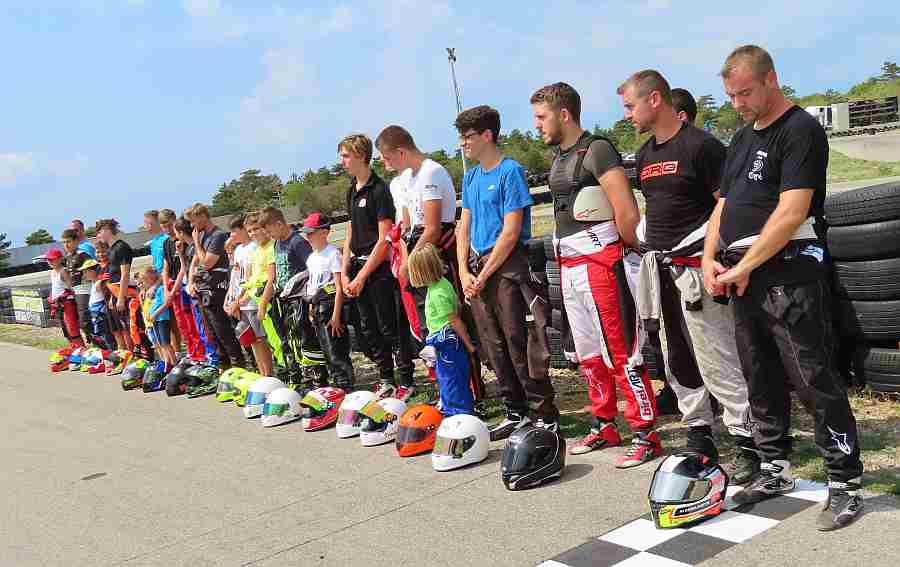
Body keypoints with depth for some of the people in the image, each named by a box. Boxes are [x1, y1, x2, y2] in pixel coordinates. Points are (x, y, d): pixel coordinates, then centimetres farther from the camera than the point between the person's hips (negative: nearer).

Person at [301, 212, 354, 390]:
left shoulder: (333, 253, -10)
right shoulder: (312, 257, 16)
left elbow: (339, 288, -15)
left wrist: (336, 315, -19)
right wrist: (312, 310, 15)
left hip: (330, 306, -9)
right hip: (317, 307, 9)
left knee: (336, 352, -10)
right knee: (327, 351, 11)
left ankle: (346, 386, -6)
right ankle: (336, 384, 18)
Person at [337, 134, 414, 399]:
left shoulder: (379, 190, -12)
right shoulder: (352, 191, 14)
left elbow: (384, 239, -16)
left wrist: (362, 277, -15)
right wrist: (345, 272, 8)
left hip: (379, 268, -8)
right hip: (359, 267, 9)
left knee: (389, 328, -3)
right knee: (369, 329, 12)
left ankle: (407, 382, 7)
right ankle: (386, 382, 23)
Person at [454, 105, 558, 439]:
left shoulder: (510, 171, -8)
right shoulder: (471, 177, 15)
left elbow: (510, 232, -14)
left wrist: (483, 275, -11)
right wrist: (464, 272, 2)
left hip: (507, 268, -8)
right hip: (478, 271, 8)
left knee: (521, 346, -6)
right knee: (495, 350, 11)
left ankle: (545, 417, 4)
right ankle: (516, 414, 23)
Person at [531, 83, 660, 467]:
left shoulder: (596, 150, -12)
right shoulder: (558, 157, 15)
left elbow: (627, 214, -18)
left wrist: (632, 246, -3)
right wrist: (565, 260, 14)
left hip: (600, 262, -9)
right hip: (569, 266, 9)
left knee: (621, 353, -6)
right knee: (588, 355, 16)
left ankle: (645, 434, 3)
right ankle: (604, 426, 28)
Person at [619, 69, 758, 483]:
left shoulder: (700, 146, -9)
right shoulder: (645, 154, 16)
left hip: (695, 269, -8)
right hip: (660, 270, 8)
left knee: (718, 362, -7)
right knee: (678, 363, 13)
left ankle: (747, 444, 3)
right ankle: (700, 439, 24)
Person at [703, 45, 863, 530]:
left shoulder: (800, 130, -6)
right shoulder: (742, 139, 20)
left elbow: (791, 211, -16)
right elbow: (724, 204, 21)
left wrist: (744, 266, -14)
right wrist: (711, 259, 6)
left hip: (787, 272, -8)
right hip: (740, 277, 8)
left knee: (814, 380, -6)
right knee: (761, 380, 13)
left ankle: (845, 484, 5)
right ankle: (775, 470, 25)